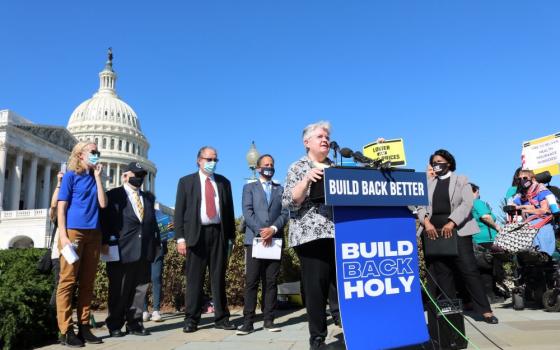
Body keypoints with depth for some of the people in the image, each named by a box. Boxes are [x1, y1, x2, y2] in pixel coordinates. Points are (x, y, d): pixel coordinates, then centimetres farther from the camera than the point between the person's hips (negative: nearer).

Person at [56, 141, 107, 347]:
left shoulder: (95, 178, 17)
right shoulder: (70, 176, 3)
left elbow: (102, 204, 3)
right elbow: (61, 208, -3)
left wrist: (98, 175, 3)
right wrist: (63, 236, -13)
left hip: (93, 234, 6)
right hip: (73, 231, -5)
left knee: (87, 283, 6)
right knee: (68, 281, -6)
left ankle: (83, 327, 12)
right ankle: (66, 331, -2)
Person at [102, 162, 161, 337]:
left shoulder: (148, 198, 19)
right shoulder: (113, 195, 5)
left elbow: (153, 221, 18)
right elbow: (105, 220, -1)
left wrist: (156, 243, 11)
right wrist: (105, 242, -9)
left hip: (144, 251, 5)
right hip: (122, 250, -4)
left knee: (140, 288, 7)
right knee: (119, 290, 4)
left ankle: (135, 323, 15)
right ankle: (114, 325, 15)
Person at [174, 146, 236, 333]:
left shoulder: (224, 182, 14)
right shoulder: (186, 182, 8)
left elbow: (229, 210, 13)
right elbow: (179, 211, 3)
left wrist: (231, 235, 6)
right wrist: (180, 238, -6)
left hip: (218, 233, 2)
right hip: (196, 233, -2)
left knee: (219, 278, 6)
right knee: (194, 279, 1)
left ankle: (221, 318, 12)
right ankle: (191, 319, 9)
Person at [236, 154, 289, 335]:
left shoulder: (280, 189, 17)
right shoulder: (249, 188, 13)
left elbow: (285, 212, 5)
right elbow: (247, 212, 0)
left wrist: (273, 229, -12)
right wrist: (261, 232, -13)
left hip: (275, 239, 2)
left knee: (271, 281, 3)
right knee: (251, 281, -5)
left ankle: (269, 320, 7)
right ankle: (248, 321, -3)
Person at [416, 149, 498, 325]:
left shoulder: (461, 180, 8)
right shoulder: (428, 184, 16)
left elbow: (467, 203, -5)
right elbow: (421, 206, 7)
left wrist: (451, 223, -18)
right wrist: (427, 222, -13)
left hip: (458, 230, -3)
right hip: (434, 230, 3)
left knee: (468, 269, -7)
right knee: (442, 272, 4)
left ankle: (485, 309, 0)